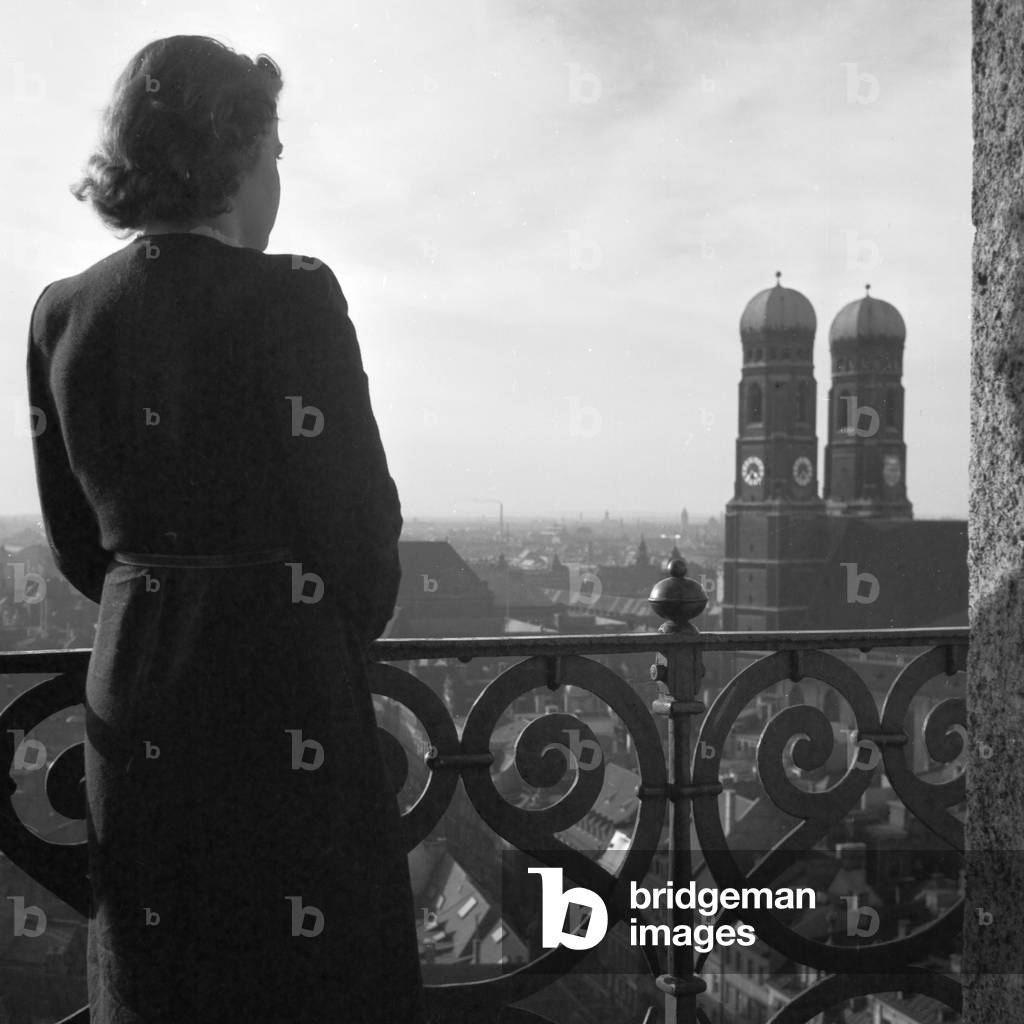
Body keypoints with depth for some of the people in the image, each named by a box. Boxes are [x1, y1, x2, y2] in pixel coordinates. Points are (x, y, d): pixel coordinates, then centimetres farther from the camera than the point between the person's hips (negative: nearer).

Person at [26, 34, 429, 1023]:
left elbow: (75, 538, 8)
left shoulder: (63, 313, 2)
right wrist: (346, 638, 7)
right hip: (286, 693, -5)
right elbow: (357, 514, -11)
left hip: (133, 686, 6)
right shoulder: (293, 298, -15)